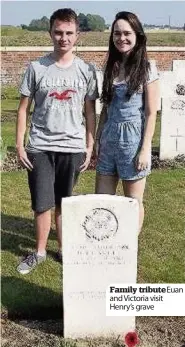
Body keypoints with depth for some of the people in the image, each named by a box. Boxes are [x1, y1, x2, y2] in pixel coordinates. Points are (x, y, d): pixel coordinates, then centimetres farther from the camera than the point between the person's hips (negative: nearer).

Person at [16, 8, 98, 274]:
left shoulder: (86, 70, 2)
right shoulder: (36, 68, -1)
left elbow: (90, 112, 6)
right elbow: (24, 108, 2)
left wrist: (90, 147, 2)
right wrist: (20, 145, -2)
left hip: (73, 148, 1)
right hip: (40, 147, 0)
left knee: (63, 203, 11)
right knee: (42, 204, 3)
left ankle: (63, 249, 28)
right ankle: (40, 252, 22)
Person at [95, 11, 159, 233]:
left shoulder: (147, 69, -6)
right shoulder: (111, 67, 9)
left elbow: (151, 113, -8)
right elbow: (105, 108, 12)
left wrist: (145, 149, -13)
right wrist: (97, 139, 8)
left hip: (132, 139, -5)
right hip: (109, 139, 5)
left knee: (133, 202, 7)